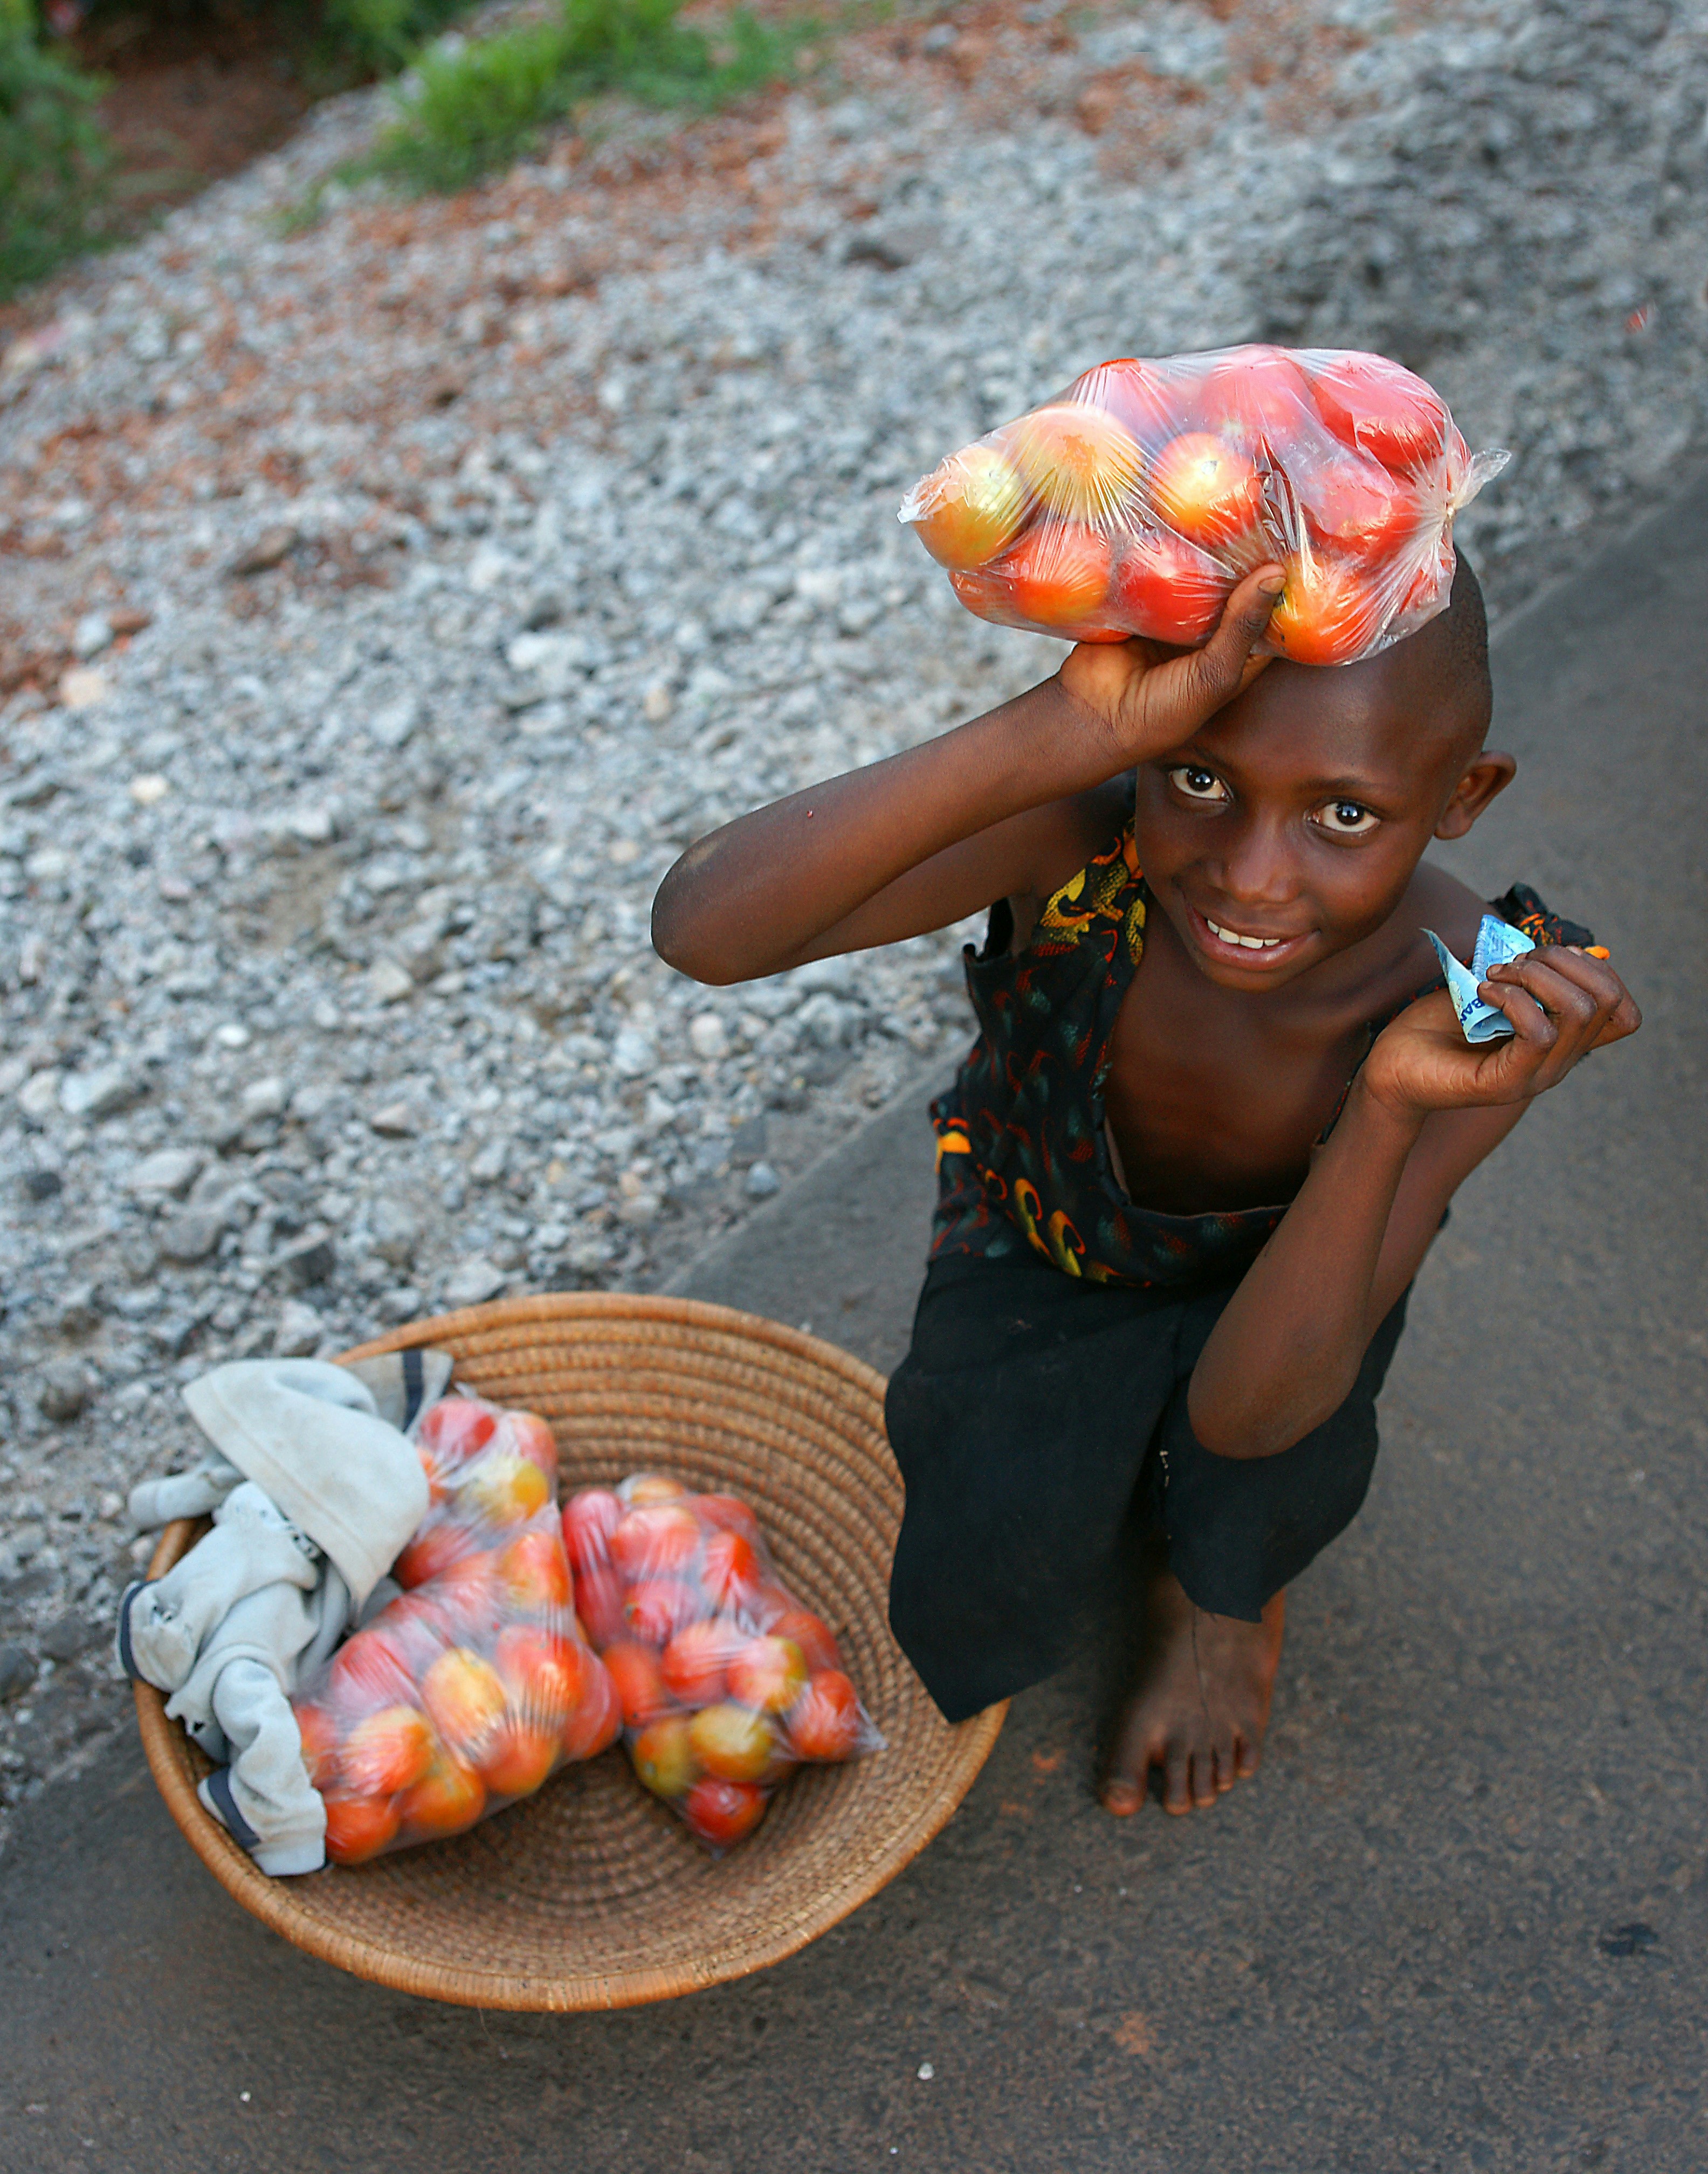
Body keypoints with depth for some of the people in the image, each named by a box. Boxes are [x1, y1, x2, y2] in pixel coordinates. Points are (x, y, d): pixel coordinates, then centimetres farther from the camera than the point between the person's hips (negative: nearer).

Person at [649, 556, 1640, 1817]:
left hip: (1272, 1274, 1)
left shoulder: (1496, 1011, -33)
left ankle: (1222, 1591, 6)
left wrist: (1392, 1107, -49)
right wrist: (1061, 734, -62)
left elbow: (1249, 1413, -35)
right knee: (966, 1641, -22)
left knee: (1266, 1493, -33)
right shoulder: (1079, 836, -36)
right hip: (1041, 1238, 0)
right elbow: (702, 932, -53)